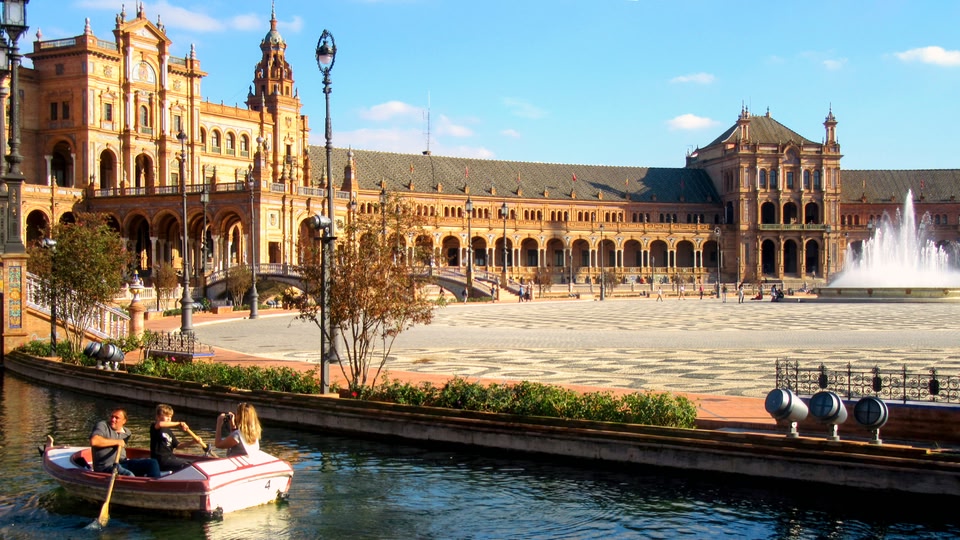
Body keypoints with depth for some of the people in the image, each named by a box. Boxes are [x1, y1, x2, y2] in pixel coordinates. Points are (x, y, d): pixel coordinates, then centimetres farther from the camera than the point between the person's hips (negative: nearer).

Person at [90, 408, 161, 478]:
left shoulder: (127, 432, 15)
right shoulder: (102, 425, -4)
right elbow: (94, 441, -23)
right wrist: (116, 442, -15)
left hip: (122, 463, 7)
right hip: (105, 466, -7)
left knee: (152, 463, -7)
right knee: (129, 475, -36)